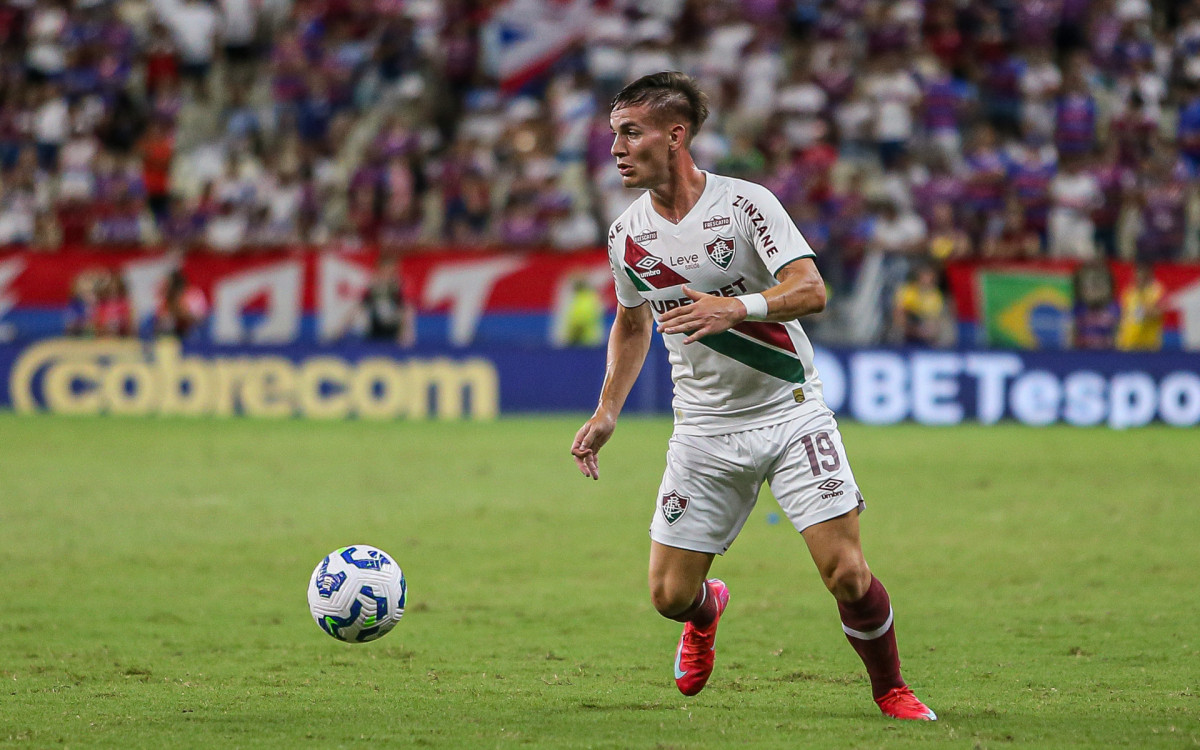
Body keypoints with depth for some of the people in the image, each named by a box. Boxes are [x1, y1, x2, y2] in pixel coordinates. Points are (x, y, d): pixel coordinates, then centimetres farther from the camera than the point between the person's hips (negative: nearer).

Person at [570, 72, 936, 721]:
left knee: (848, 576, -13)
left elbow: (810, 290, -21)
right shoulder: (627, 236, 2)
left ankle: (889, 688, 13)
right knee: (669, 594, -1)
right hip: (704, 431, 4)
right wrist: (607, 412, 11)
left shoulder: (745, 204, -12)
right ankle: (707, 609, 36)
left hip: (791, 412, -4)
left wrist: (734, 307, -38)